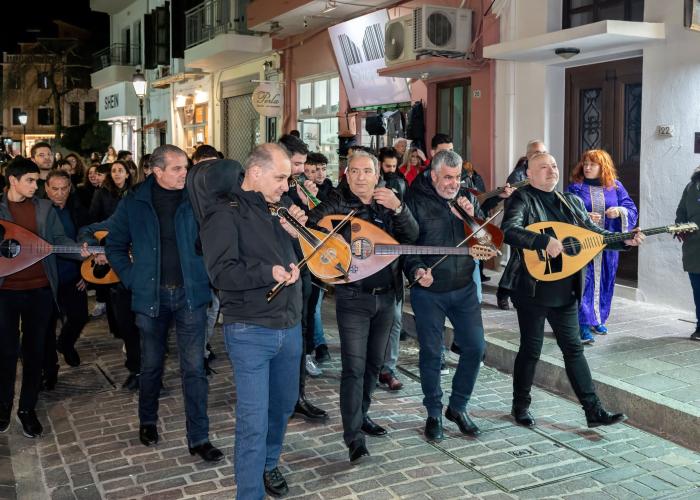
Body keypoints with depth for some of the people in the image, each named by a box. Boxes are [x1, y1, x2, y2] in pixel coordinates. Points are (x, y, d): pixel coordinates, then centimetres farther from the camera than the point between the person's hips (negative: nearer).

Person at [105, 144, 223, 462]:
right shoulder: (134, 203, -1)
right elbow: (115, 246, 8)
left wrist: (206, 275, -7)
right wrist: (132, 278, 0)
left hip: (190, 293, -1)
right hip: (151, 295, 1)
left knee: (194, 367, 0)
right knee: (151, 364, 16)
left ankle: (199, 438, 8)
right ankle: (148, 421, 39)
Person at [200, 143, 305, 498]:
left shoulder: (279, 208, 12)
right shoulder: (225, 214, -10)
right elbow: (221, 272, -20)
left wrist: (297, 234, 1)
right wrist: (268, 272, -30)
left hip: (290, 326, 7)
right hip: (251, 332, -7)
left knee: (284, 404, 20)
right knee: (254, 420, -3)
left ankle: (268, 464, 43)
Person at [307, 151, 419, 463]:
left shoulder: (387, 205, 8)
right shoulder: (339, 203, -5)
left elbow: (412, 235, -4)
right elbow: (310, 224, -18)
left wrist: (398, 208, -20)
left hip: (386, 296, 5)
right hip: (353, 297, -5)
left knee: (374, 363, 16)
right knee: (354, 367, -9)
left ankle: (361, 415, 34)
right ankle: (354, 438, -5)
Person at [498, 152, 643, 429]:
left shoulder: (572, 202, 12)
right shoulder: (522, 199, -7)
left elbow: (595, 232, 12)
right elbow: (509, 230, -24)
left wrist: (625, 240, -4)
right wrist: (545, 241, -35)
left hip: (566, 290, 5)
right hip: (533, 289, -5)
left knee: (573, 347, 9)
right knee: (531, 348, 6)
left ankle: (593, 410, 13)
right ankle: (520, 406, 23)